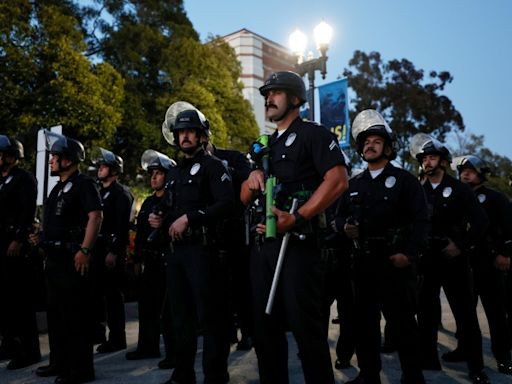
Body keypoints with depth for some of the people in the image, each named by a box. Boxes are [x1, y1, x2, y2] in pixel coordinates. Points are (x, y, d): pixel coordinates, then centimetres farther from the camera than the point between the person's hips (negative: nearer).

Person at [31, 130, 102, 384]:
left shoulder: (83, 184, -10)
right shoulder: (58, 188, 18)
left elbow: (95, 217, -20)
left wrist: (84, 250, -26)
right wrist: (43, 236, 10)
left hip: (72, 257, -10)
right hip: (54, 257, 10)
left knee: (76, 313, -3)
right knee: (55, 312, 16)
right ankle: (59, 362, 29)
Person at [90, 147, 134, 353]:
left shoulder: (121, 193, -7)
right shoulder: (98, 192, 18)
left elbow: (122, 226, -16)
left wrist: (114, 251, -22)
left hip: (112, 249, -8)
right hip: (96, 249, 8)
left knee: (113, 294, -2)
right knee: (94, 291, 12)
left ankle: (117, 338, 7)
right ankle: (97, 331, 26)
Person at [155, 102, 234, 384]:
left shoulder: (212, 166, -3)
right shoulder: (174, 173, 20)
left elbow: (226, 204, -16)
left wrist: (189, 218, -20)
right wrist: (161, 221, 6)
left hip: (202, 248, -8)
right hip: (176, 249, 8)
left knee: (209, 315, -4)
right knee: (181, 315, 14)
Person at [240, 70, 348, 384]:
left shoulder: (312, 133, 0)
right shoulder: (267, 145, 22)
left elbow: (338, 181, -15)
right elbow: (245, 198, 22)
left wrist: (297, 218, -22)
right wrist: (252, 178, -1)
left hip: (298, 241, -8)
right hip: (264, 242, 8)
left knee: (305, 325, -5)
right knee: (265, 325, 12)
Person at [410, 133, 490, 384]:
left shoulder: (459, 189, 1)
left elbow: (480, 221, -4)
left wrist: (463, 246, -9)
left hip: (453, 258, -2)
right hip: (426, 260, 3)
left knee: (465, 314, 2)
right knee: (426, 313, 7)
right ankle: (428, 361, 20)